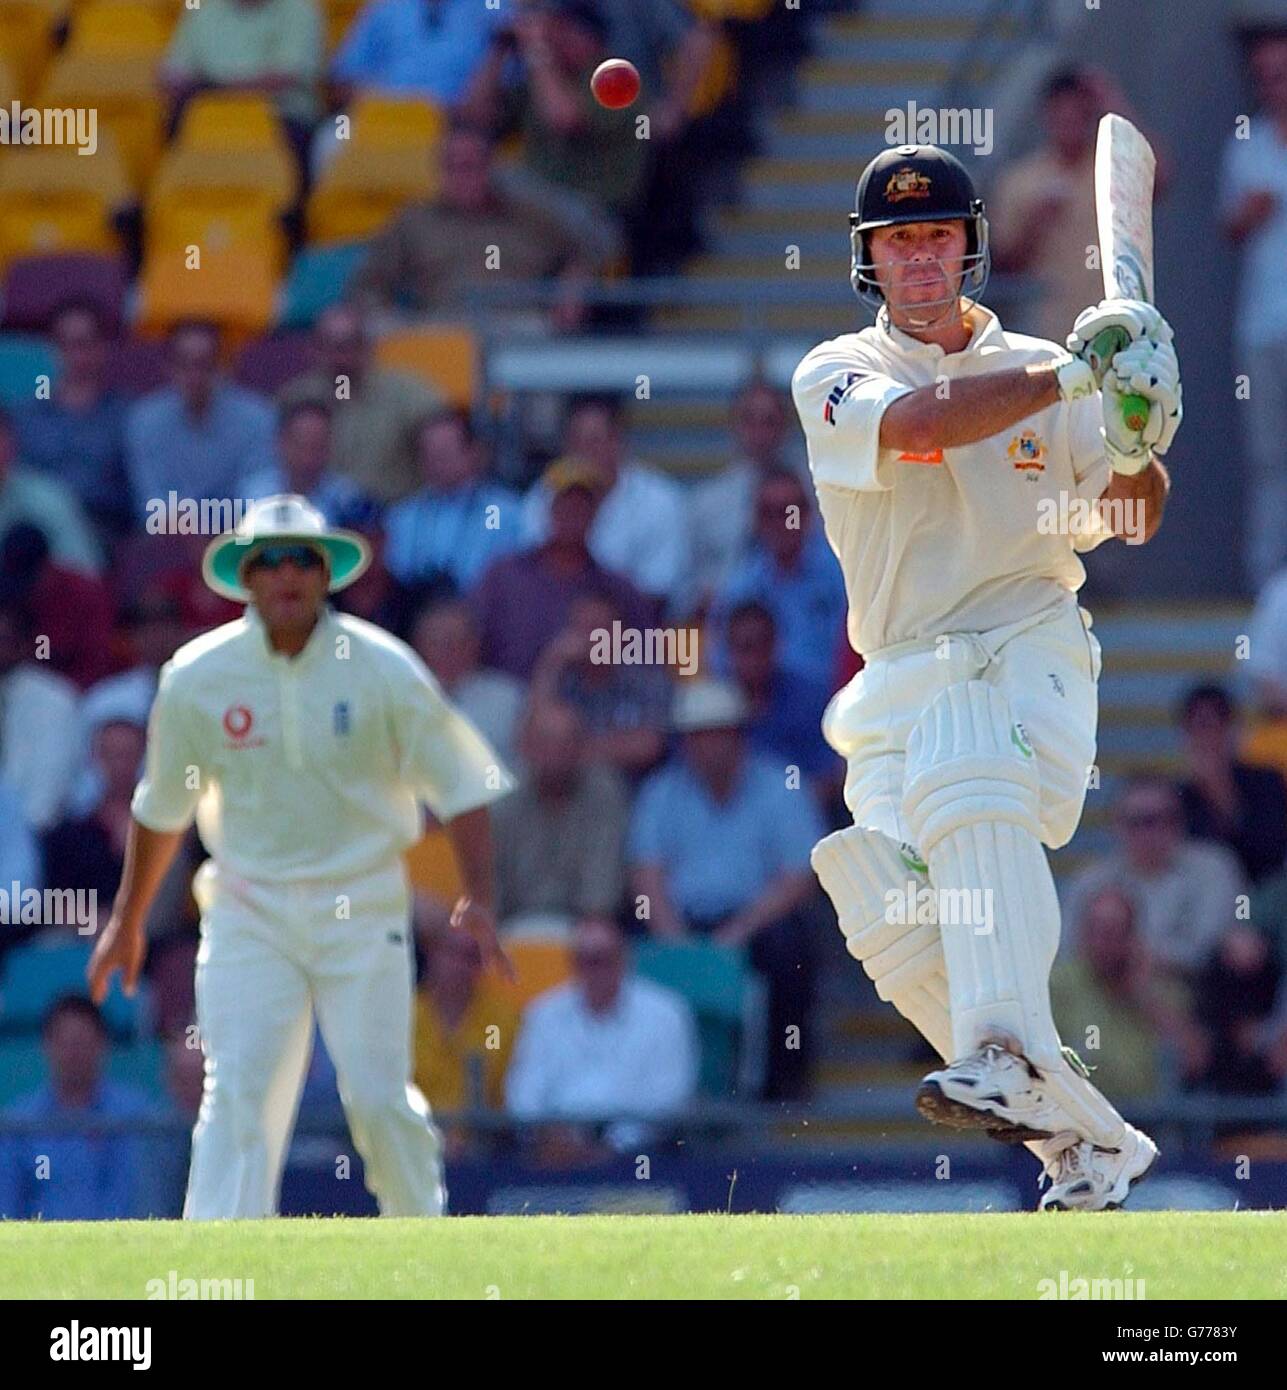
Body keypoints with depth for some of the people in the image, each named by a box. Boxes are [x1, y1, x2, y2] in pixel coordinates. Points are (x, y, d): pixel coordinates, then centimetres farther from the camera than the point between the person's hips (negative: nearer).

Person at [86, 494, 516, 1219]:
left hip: (363, 911, -1)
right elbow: (162, 807, 14)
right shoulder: (197, 676, -1)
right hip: (249, 910, 1)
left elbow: (462, 785, -2)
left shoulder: (382, 667, -6)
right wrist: (128, 920, 21)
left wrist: (479, 899, -15)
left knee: (378, 1095, -4)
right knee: (238, 1091, -12)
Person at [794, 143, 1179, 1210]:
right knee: (897, 922, -12)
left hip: (1027, 651, -2)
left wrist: (1134, 452, -11)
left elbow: (1135, 521, 12)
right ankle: (1090, 1141, -2)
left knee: (966, 784, -34)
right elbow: (915, 423, -17)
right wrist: (1072, 378, -24)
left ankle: (1009, 1057, -50)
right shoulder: (837, 374, 6)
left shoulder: (1042, 371, 10)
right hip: (901, 677, 2)